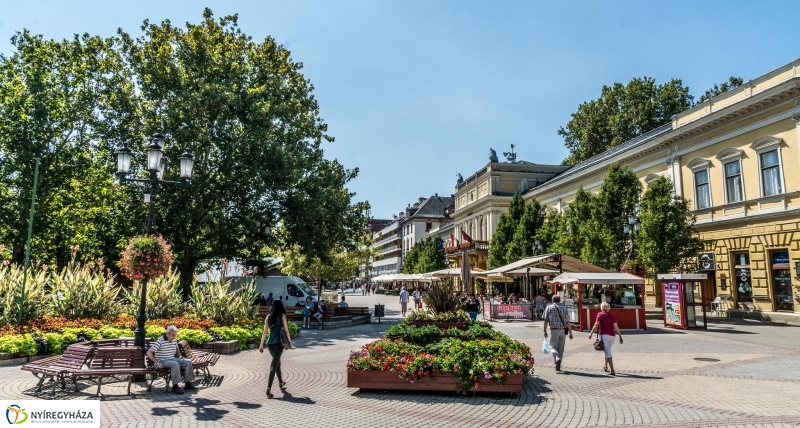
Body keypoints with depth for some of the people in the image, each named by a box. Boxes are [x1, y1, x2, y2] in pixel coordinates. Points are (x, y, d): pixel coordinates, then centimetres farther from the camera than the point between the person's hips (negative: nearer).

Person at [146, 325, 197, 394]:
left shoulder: (174, 341, 7)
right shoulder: (160, 341, -16)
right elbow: (149, 353, -19)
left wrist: (179, 359, 13)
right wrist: (157, 363, -23)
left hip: (172, 359, 8)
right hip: (162, 361, -7)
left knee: (188, 362, -8)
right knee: (175, 364, -36)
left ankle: (187, 384, -6)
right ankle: (175, 386, -29)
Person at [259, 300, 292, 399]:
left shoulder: (268, 317, 8)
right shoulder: (282, 315, -3)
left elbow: (264, 332, 6)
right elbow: (286, 329, -6)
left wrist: (261, 344, 8)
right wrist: (289, 341, 1)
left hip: (270, 343, 5)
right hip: (278, 343, -5)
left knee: (277, 362, 23)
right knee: (273, 366, -7)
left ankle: (281, 383, 39)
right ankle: (268, 389, -16)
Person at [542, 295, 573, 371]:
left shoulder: (549, 307, 3)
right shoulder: (564, 308, 9)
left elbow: (546, 320, -3)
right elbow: (568, 322, 6)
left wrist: (545, 331, 2)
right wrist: (570, 333, 10)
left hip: (554, 330, -3)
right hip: (563, 330, 3)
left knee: (553, 347, 5)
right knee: (561, 348, 13)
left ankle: (557, 359, -22)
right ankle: (558, 366, 15)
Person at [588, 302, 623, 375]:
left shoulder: (600, 314, -3)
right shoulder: (612, 316, 7)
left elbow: (596, 325, -10)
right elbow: (616, 327, 2)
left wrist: (591, 333, -4)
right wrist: (620, 336, 4)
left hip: (603, 335, -5)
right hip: (611, 335, 5)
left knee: (607, 352, -7)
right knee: (608, 350, 24)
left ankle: (612, 371, -15)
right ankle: (606, 366, 37)